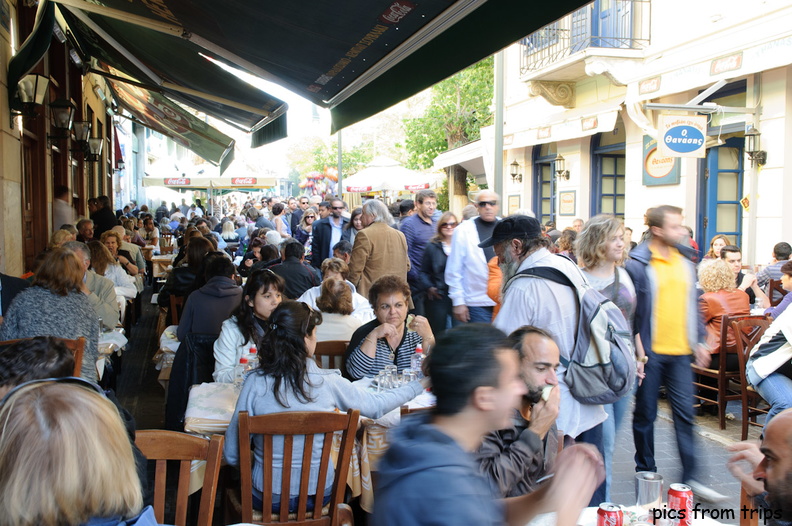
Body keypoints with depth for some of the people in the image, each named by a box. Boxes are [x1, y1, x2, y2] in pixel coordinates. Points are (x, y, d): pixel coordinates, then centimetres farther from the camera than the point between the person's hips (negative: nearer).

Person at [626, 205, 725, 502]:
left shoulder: (685, 260, 9)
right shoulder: (638, 264, -10)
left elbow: (692, 303, 17)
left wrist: (700, 341, 13)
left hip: (680, 351, 5)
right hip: (649, 352, -5)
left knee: (685, 414, 4)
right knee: (646, 414, 8)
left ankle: (690, 478, 10)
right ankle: (646, 472, 24)